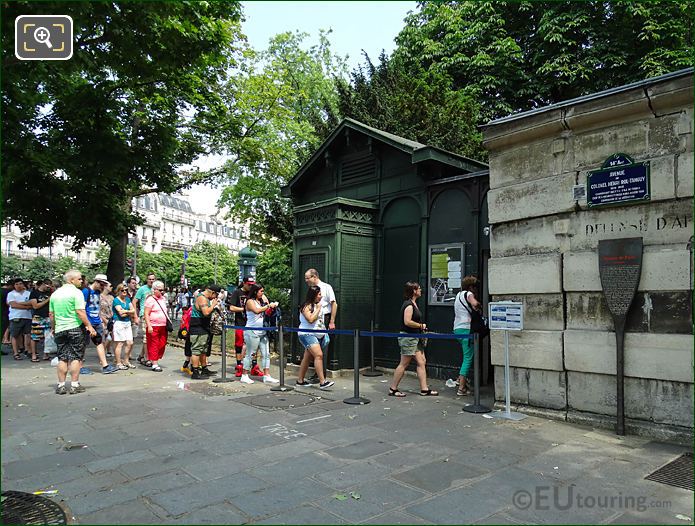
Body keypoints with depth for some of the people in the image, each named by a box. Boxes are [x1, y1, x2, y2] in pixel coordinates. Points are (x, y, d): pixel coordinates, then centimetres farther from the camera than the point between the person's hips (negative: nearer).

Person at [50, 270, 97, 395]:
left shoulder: (55, 294, 11)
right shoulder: (76, 292, -10)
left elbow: (51, 314, 15)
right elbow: (80, 312, -18)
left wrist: (53, 328, 27)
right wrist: (89, 326, -15)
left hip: (59, 330, 6)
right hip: (75, 328, -6)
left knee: (62, 358, 10)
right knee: (76, 357, 1)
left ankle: (61, 385, 12)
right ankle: (74, 385, 3)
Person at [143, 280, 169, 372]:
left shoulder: (163, 298, 15)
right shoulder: (150, 299, -8)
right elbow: (146, 314, -12)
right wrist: (149, 326, -19)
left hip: (163, 326, 7)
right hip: (153, 326, -7)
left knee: (162, 345, 7)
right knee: (154, 345, -2)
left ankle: (155, 360, 20)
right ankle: (154, 364, 1)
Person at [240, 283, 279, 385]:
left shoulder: (261, 300, 14)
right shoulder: (250, 301, -7)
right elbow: (257, 310, -24)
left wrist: (273, 305, 1)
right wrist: (268, 306, -19)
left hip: (263, 332, 8)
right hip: (252, 332, -7)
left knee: (266, 354, 4)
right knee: (250, 354, 0)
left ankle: (267, 376, 7)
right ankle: (244, 376, 10)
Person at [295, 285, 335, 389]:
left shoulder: (316, 305, 15)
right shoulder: (306, 306, -12)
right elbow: (310, 319, -22)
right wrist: (318, 309, -15)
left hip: (316, 334, 9)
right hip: (306, 334, -9)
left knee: (307, 358, 11)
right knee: (319, 355, -20)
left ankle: (300, 380, 20)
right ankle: (322, 382, -22)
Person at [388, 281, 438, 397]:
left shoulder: (414, 303, 14)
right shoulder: (409, 305, -17)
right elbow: (407, 322, -25)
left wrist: (421, 327, 12)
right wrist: (421, 325, -14)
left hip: (415, 338, 10)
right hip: (408, 337, -10)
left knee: (421, 362, 8)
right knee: (404, 364, -3)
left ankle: (424, 389, 12)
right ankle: (392, 389, 7)